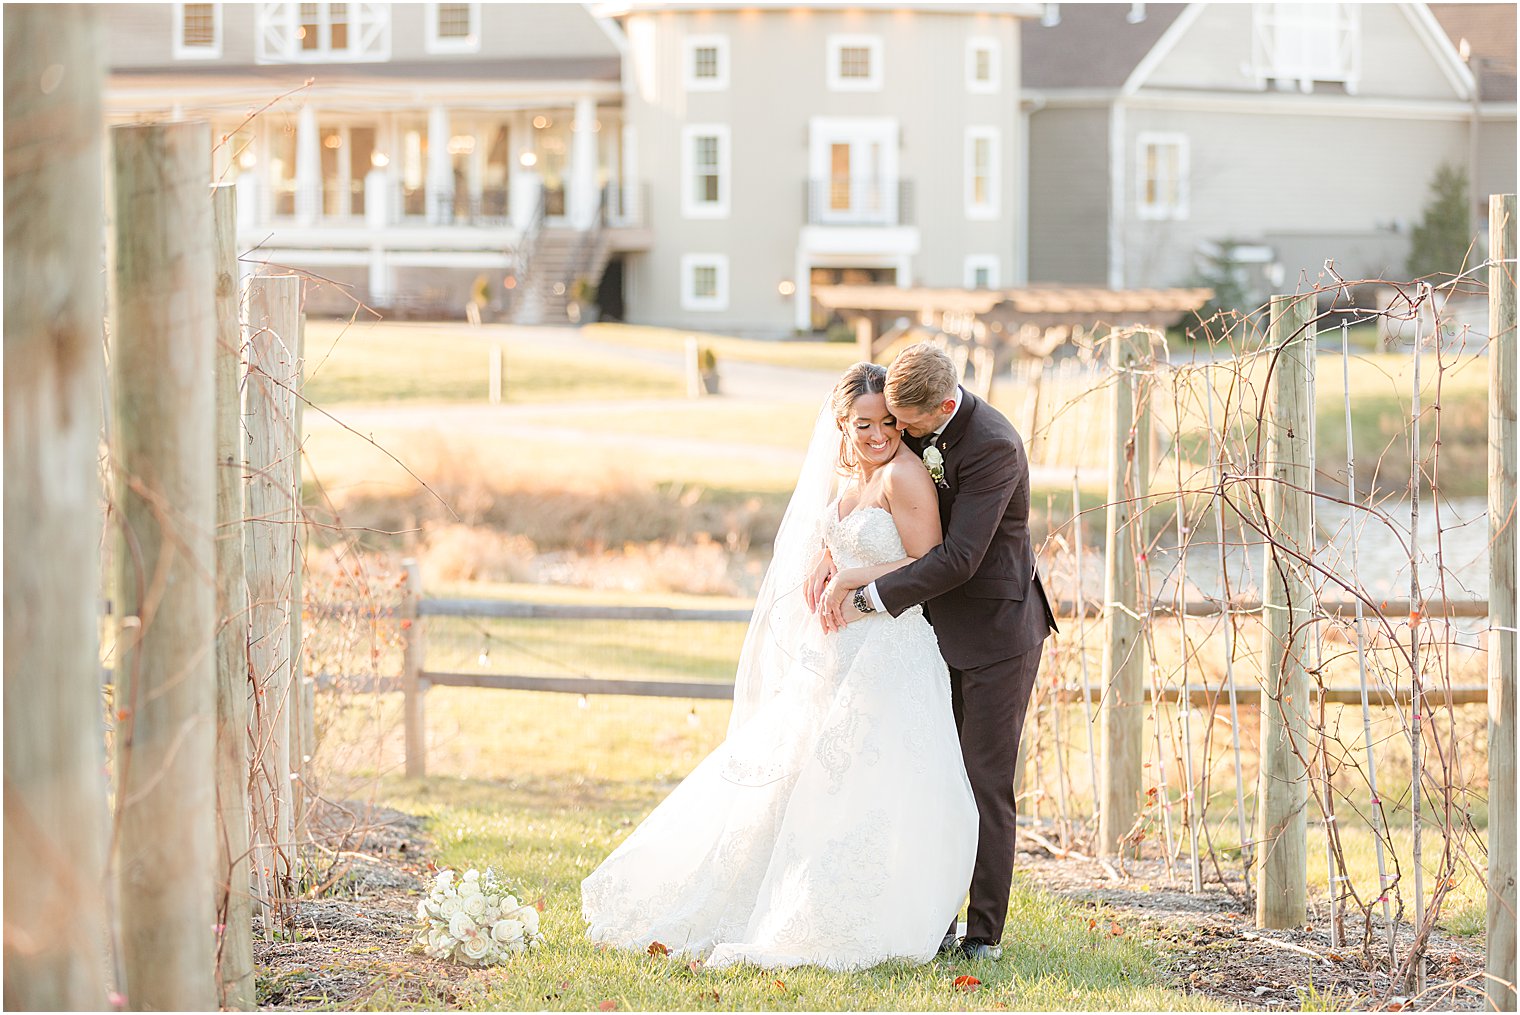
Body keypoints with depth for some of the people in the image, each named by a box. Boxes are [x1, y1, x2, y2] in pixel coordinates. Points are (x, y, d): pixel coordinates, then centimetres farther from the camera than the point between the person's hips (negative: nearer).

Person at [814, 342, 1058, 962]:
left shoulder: (994, 448, -24)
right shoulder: (914, 428, -1)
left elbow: (957, 558, -27)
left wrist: (869, 599, -24)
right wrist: (832, 556, -6)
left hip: (997, 631, -7)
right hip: (945, 629, 7)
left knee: (986, 783, -4)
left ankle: (985, 933, 3)